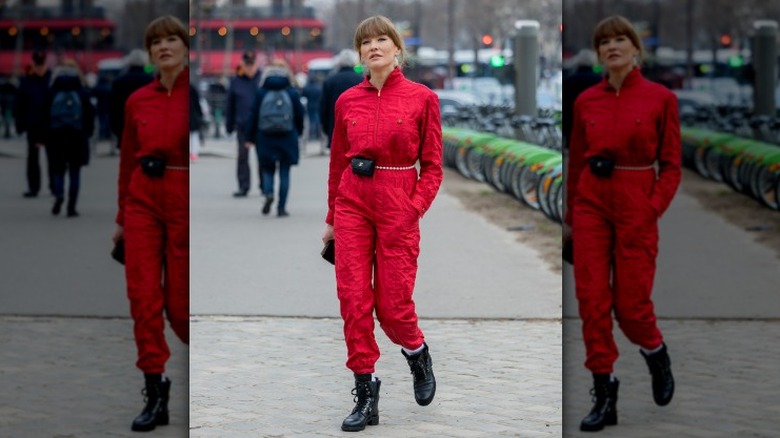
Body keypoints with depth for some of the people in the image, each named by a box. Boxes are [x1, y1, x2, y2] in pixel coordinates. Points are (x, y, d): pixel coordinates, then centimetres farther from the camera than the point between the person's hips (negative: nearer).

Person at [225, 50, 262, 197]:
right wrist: (229, 125, 10)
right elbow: (230, 105, 10)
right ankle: (243, 187, 7)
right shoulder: (236, 81, 4)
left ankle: (264, 185, 15)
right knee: (243, 156, 2)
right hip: (242, 125, 1)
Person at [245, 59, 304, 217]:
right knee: (284, 173, 5)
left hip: (265, 138, 0)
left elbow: (253, 115, 0)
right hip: (287, 138, 0)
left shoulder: (261, 92, -1)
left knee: (268, 169, 12)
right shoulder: (292, 92, -2)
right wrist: (298, 133, 19)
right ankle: (281, 207, 2)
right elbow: (299, 115, 2)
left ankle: (268, 193, -16)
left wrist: (250, 138, 6)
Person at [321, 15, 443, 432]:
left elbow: (432, 166, 0)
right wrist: (332, 217, 17)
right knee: (354, 299, -2)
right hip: (353, 202, 3)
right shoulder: (348, 101, 6)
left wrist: (415, 208, -12)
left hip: (398, 206, -3)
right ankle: (366, 394, 6)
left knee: (392, 306, -2)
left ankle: (417, 352, 32)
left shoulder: (421, 98, -2)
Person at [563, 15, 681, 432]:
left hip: (636, 205, -3)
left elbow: (671, 164, -2)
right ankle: (605, 395, 4)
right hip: (591, 202, 3)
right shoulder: (586, 101, 6)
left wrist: (653, 209, -13)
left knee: (630, 305, -1)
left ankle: (656, 355, 32)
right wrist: (570, 216, 15)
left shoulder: (660, 98, -3)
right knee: (592, 301, -3)